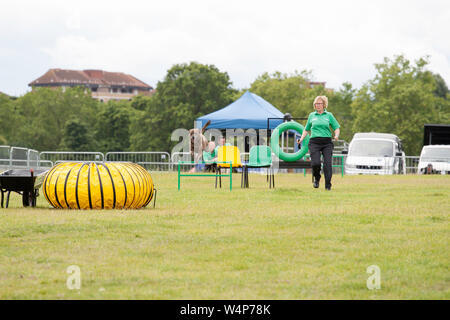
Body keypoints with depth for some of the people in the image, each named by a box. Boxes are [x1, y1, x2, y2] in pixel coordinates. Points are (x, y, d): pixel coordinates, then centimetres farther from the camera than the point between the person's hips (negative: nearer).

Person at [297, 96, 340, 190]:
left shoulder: (329, 115, 9)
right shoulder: (312, 115, 13)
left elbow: (337, 128, 10)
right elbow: (306, 129, 21)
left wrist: (336, 135, -10)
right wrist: (301, 139, 7)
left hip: (327, 142, 0)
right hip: (314, 142, 0)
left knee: (328, 164, -10)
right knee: (315, 163, -14)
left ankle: (328, 185, -2)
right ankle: (316, 179, 16)